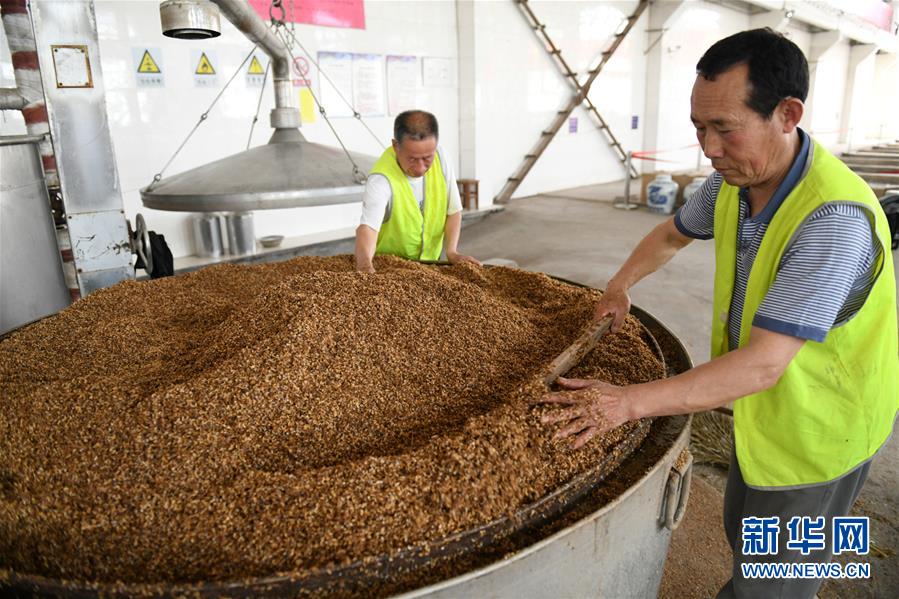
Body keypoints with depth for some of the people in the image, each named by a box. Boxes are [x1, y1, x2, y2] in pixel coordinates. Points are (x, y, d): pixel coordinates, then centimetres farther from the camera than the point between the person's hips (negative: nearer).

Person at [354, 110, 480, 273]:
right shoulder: (382, 180, -27)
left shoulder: (440, 157, -12)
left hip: (431, 261, 3)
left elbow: (453, 210, -3)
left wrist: (452, 252, -16)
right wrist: (365, 264, -61)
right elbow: (367, 227, -41)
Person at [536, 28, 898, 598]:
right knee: (744, 533, 28)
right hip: (764, 411, 7)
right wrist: (618, 288, 16)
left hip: (817, 428, -7)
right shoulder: (734, 180, -10)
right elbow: (672, 233, 12)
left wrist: (631, 402, -38)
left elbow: (762, 364, -38)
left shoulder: (834, 219, -35)